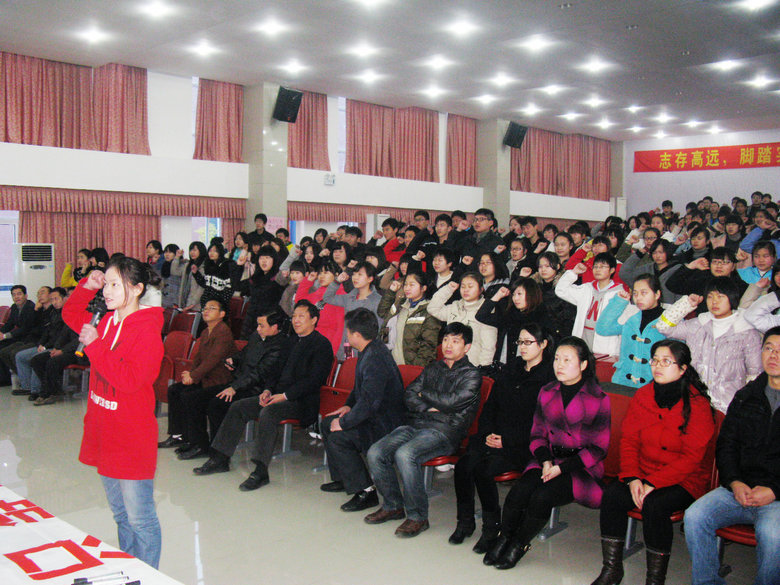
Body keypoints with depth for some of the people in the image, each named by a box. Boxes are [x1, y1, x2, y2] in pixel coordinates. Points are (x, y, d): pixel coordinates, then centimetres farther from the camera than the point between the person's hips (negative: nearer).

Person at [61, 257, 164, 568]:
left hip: (132, 440, -9)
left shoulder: (146, 330, -18)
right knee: (121, 515, 21)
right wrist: (86, 287, 6)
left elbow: (130, 379, -26)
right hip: (105, 435, 9)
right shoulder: (107, 321, 6)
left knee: (140, 520, 3)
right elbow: (70, 315, 24)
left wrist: (95, 345, -23)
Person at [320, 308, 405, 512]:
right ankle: (342, 478, 27)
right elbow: (360, 388, 24)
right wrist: (349, 405, 11)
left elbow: (369, 403, -30)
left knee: (337, 438, -22)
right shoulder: (369, 351, 6)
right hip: (375, 417, 11)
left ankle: (365, 491, -12)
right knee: (327, 423, 14)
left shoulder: (375, 359, -27)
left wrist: (344, 423, -20)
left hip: (386, 424, -11)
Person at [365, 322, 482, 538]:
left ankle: (417, 516, -18)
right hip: (415, 425, 6)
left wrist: (424, 394, 5)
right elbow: (409, 395, 13)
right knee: (375, 453, -15)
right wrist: (428, 408, -6)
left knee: (404, 454, -33)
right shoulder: (432, 368, 22)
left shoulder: (472, 375, 4)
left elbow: (452, 402, -10)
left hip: (444, 431, -6)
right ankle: (393, 506, 4)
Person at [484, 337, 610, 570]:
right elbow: (537, 434, 13)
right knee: (518, 492, -24)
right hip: (549, 461, 4)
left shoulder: (598, 399, -6)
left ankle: (519, 545, -3)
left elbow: (599, 448, -6)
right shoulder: (547, 392, 8)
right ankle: (504, 538, 1)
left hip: (582, 467, -4)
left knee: (541, 496, -28)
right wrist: (546, 461, -7)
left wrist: (562, 468, -14)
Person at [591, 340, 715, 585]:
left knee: (654, 504, -32)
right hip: (643, 472, 4)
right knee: (612, 495, -22)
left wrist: (653, 483, -22)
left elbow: (692, 457, -14)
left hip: (684, 480, -4)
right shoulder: (642, 396, 4)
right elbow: (628, 440, 4)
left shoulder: (697, 404, -10)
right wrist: (633, 477, -13)